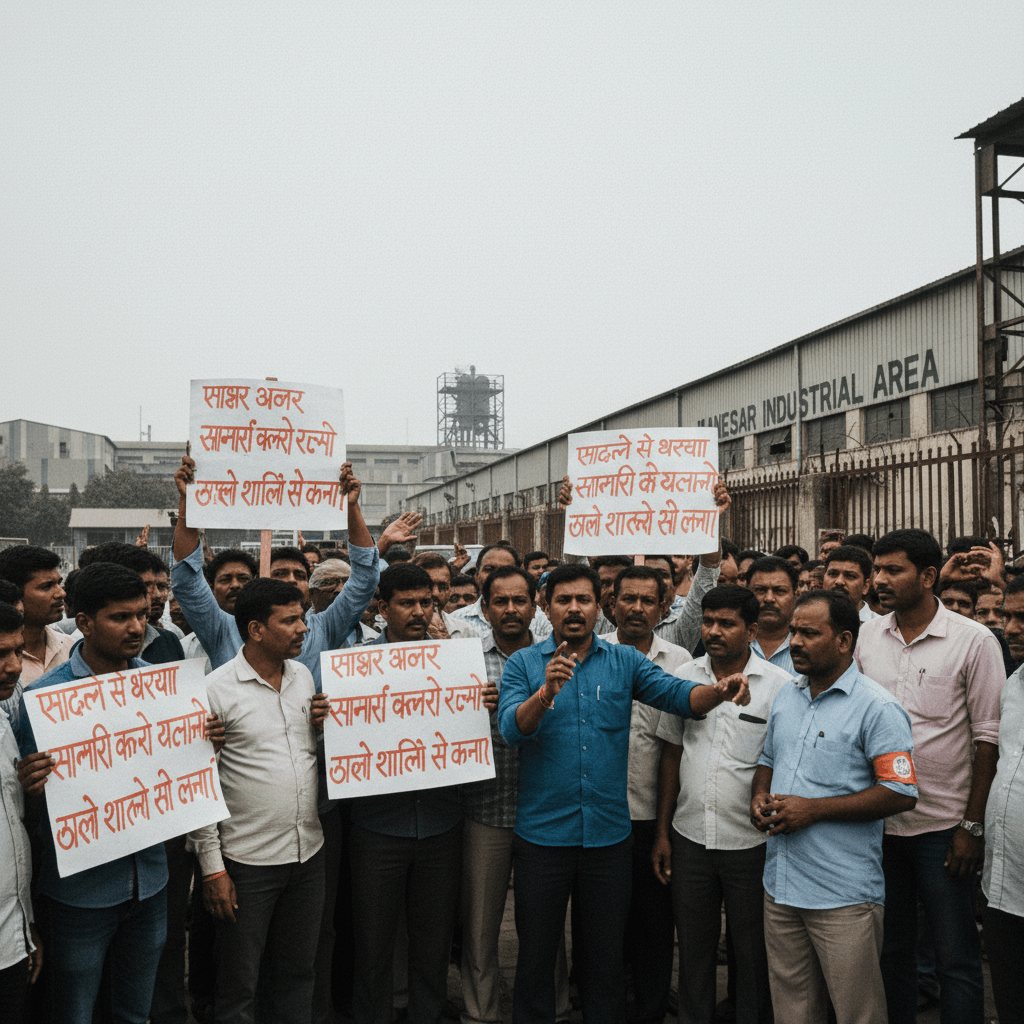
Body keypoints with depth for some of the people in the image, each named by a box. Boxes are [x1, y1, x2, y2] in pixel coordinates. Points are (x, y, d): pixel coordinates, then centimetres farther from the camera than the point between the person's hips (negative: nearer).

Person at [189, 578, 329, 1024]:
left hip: (308, 852, 5)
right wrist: (212, 868, -11)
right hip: (247, 861, -5)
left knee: (298, 971, 18)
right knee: (239, 985, 9)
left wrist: (324, 727, -4)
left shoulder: (303, 675, 5)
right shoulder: (216, 690, -13)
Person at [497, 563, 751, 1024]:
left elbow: (676, 693, -8)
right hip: (542, 834, -1)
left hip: (609, 834, 1)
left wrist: (719, 691, -28)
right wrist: (547, 690, -34)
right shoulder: (523, 664, -2)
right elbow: (511, 728, -16)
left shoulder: (625, 661, 3)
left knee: (605, 957, 15)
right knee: (536, 956, 12)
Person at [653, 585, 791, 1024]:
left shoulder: (780, 685, -8)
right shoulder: (684, 678, 3)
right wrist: (662, 833, 8)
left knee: (753, 952, 11)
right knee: (693, 948, 15)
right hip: (689, 838, 3)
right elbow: (672, 756, 9)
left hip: (752, 842, -3)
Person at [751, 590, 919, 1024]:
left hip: (844, 895, -6)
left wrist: (812, 809, -19)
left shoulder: (878, 707, -13)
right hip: (780, 885, 7)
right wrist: (760, 796, 1)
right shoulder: (785, 696, 10)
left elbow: (901, 793, -17)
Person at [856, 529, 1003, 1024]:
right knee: (890, 949, 17)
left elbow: (987, 738, -8)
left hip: (943, 825, -4)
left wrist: (973, 824, -9)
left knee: (956, 959, 6)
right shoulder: (866, 636, 3)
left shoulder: (974, 641, -9)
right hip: (878, 822, 4)